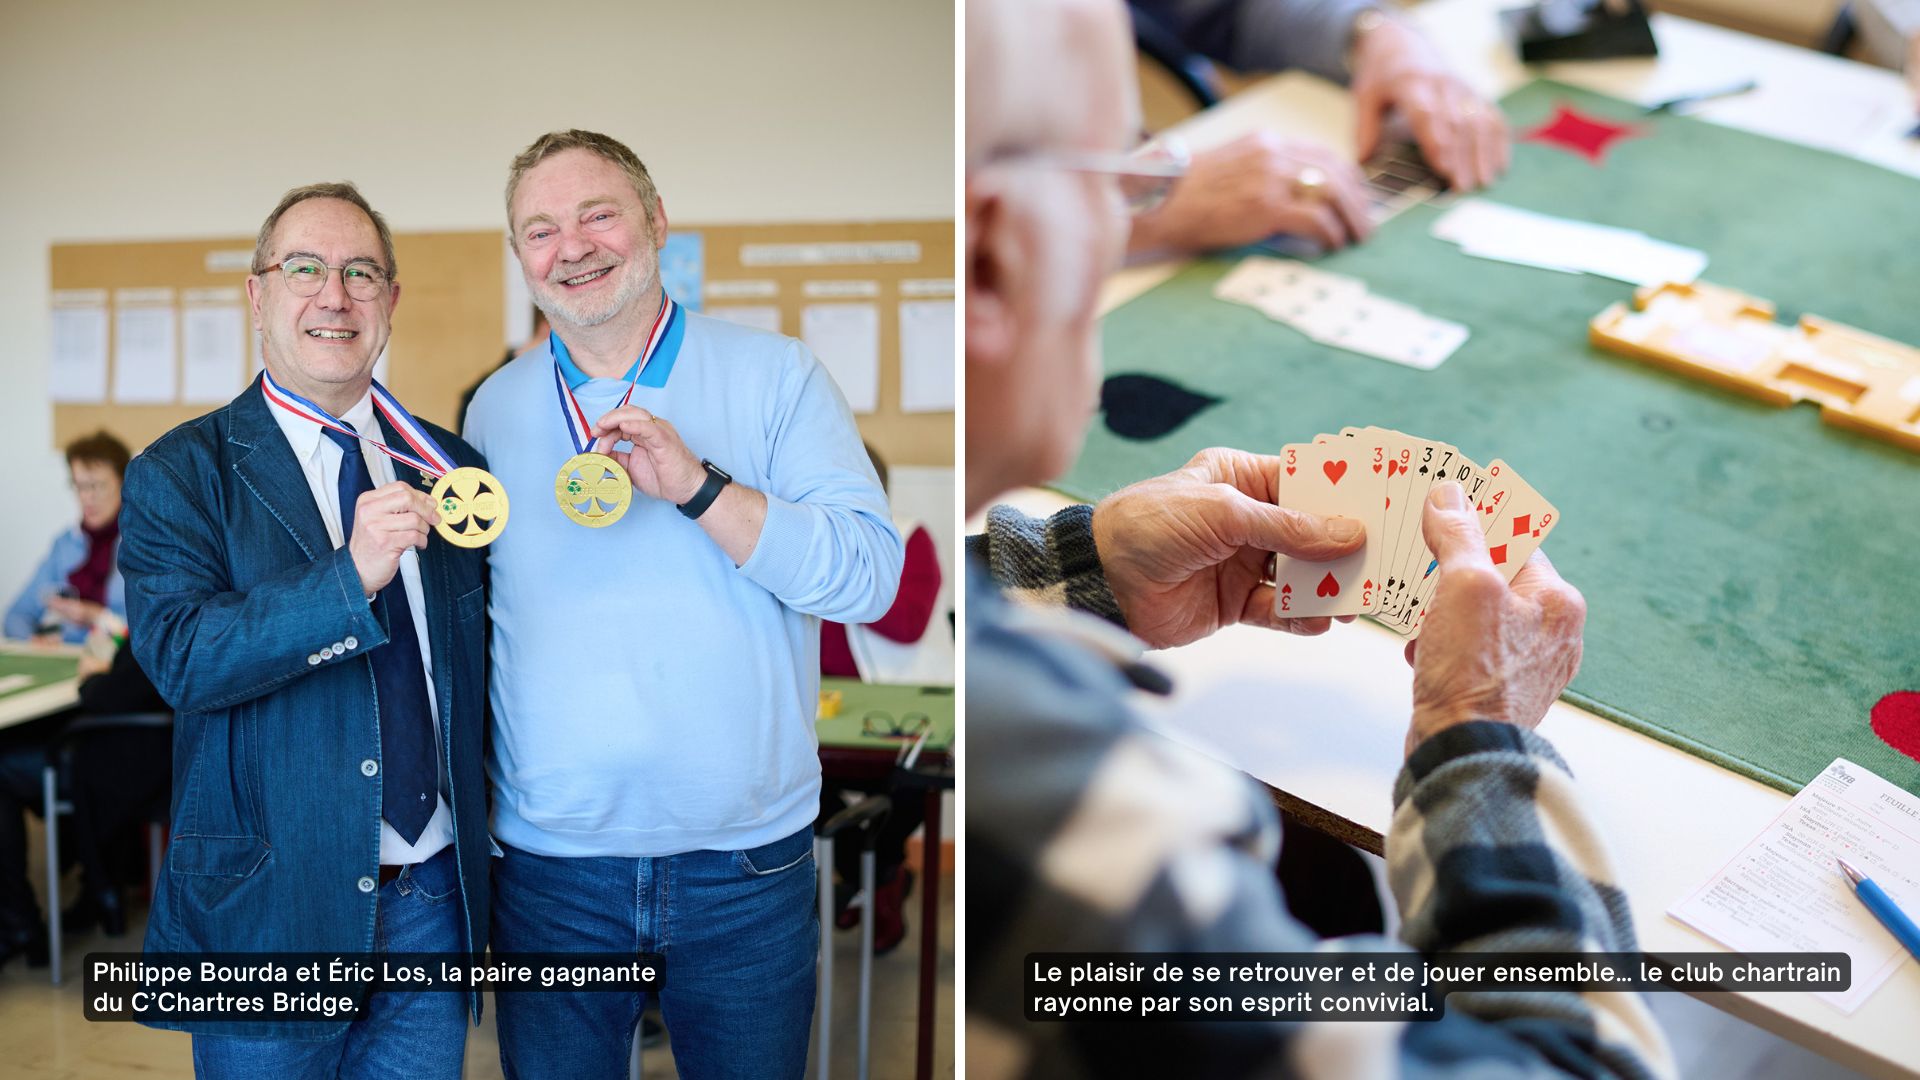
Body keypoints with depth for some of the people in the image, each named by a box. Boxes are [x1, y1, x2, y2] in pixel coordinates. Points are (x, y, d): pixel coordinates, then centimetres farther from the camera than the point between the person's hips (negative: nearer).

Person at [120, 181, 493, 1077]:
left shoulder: (446, 465, 7)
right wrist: (351, 575, -30)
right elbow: (179, 654, -18)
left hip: (433, 902, 3)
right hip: (269, 909, -3)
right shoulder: (180, 473, -4)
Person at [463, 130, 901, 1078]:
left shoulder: (774, 375, -4)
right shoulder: (495, 407, 7)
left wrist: (697, 486, -22)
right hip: (551, 859, 2)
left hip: (749, 862, -2)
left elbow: (871, 575, -13)